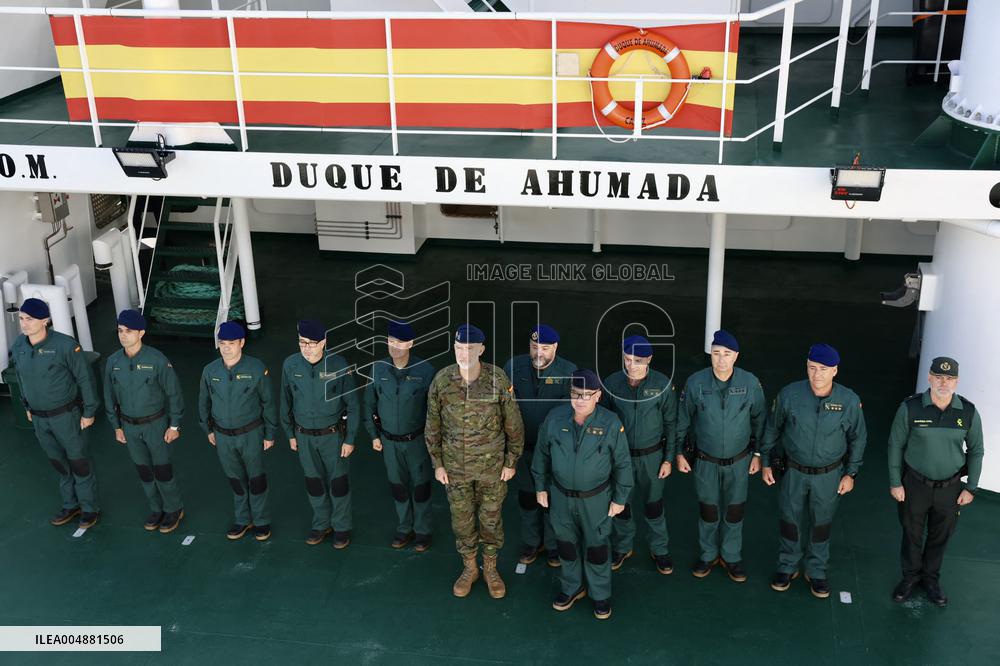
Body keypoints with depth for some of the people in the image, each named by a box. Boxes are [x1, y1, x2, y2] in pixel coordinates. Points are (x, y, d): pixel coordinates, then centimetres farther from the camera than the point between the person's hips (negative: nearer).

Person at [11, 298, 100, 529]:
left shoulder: (64, 345, -22)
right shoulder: (18, 346, -5)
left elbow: (85, 378, -15)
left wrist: (89, 412, -11)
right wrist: (27, 407, 17)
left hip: (66, 415, -5)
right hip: (39, 418, 5)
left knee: (79, 462, 8)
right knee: (59, 462, 19)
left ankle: (90, 508, 23)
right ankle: (71, 505, 35)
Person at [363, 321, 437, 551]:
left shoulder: (425, 371, -17)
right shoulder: (378, 369, -8)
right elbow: (369, 404, 4)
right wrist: (374, 435, 5)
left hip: (417, 440, -3)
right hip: (389, 441, 3)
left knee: (420, 486, 11)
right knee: (397, 486, 17)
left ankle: (422, 531, 29)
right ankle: (404, 529, 35)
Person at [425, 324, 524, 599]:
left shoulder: (498, 379, -21)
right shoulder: (441, 380, -17)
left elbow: (513, 423, -9)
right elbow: (433, 424, -4)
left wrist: (511, 463, -4)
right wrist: (437, 464, -1)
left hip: (492, 464, -1)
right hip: (456, 465, 1)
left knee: (491, 518, 15)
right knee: (462, 519, 16)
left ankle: (490, 568, 38)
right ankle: (469, 568, 39)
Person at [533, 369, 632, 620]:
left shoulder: (611, 423, -18)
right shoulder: (555, 418, -12)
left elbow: (623, 463, -8)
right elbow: (542, 453, 3)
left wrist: (619, 498, -4)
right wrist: (541, 487, 6)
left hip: (596, 498, -2)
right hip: (560, 496, 2)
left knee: (597, 546, 12)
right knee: (566, 543, 18)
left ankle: (601, 595, 32)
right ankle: (571, 588, 40)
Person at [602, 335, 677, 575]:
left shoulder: (663, 384, -15)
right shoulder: (611, 384, -12)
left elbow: (670, 424, -5)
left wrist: (668, 458, -3)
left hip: (652, 455, -1)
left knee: (653, 504, 14)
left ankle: (660, 550, 34)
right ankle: (622, 547, 38)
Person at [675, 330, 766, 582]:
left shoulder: (750, 383, -16)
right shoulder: (695, 382, -17)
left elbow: (760, 419, -1)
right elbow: (682, 420, -3)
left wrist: (757, 454, 2)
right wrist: (679, 452, 2)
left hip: (739, 461, 0)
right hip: (705, 461, 0)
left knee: (734, 510, 14)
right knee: (708, 509, 15)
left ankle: (731, 557, 35)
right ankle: (708, 554, 37)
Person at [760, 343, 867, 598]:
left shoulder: (849, 401, -17)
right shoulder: (789, 394, -17)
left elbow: (858, 438, 0)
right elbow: (772, 429, -1)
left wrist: (850, 473, 1)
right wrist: (766, 462, 3)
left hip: (829, 475, 0)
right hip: (794, 472, 0)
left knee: (822, 524, 16)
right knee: (790, 521, 14)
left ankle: (816, 572, 36)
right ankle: (787, 567, 36)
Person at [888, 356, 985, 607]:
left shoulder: (969, 412, -12)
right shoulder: (910, 408, -17)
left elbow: (976, 451, 1)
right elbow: (896, 444, -6)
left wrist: (971, 488, 1)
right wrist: (895, 482, -5)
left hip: (950, 487, 1)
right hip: (915, 484, -1)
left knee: (940, 536, 18)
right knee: (912, 533, 17)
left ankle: (931, 578, 41)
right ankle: (910, 576, 40)